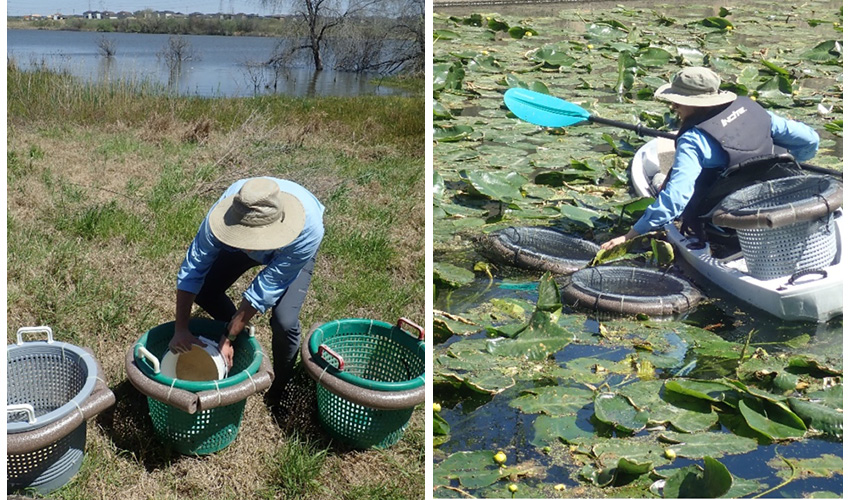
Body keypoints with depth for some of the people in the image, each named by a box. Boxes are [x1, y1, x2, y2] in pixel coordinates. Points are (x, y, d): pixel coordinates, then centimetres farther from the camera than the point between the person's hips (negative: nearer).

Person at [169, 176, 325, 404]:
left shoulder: (309, 229, -46)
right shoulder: (226, 209, -40)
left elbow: (264, 290, -37)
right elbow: (193, 268, -29)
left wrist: (228, 338, -31)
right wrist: (181, 329, -30)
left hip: (293, 250, -3)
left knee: (284, 321, -22)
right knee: (204, 290, -9)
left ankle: (280, 387, 8)